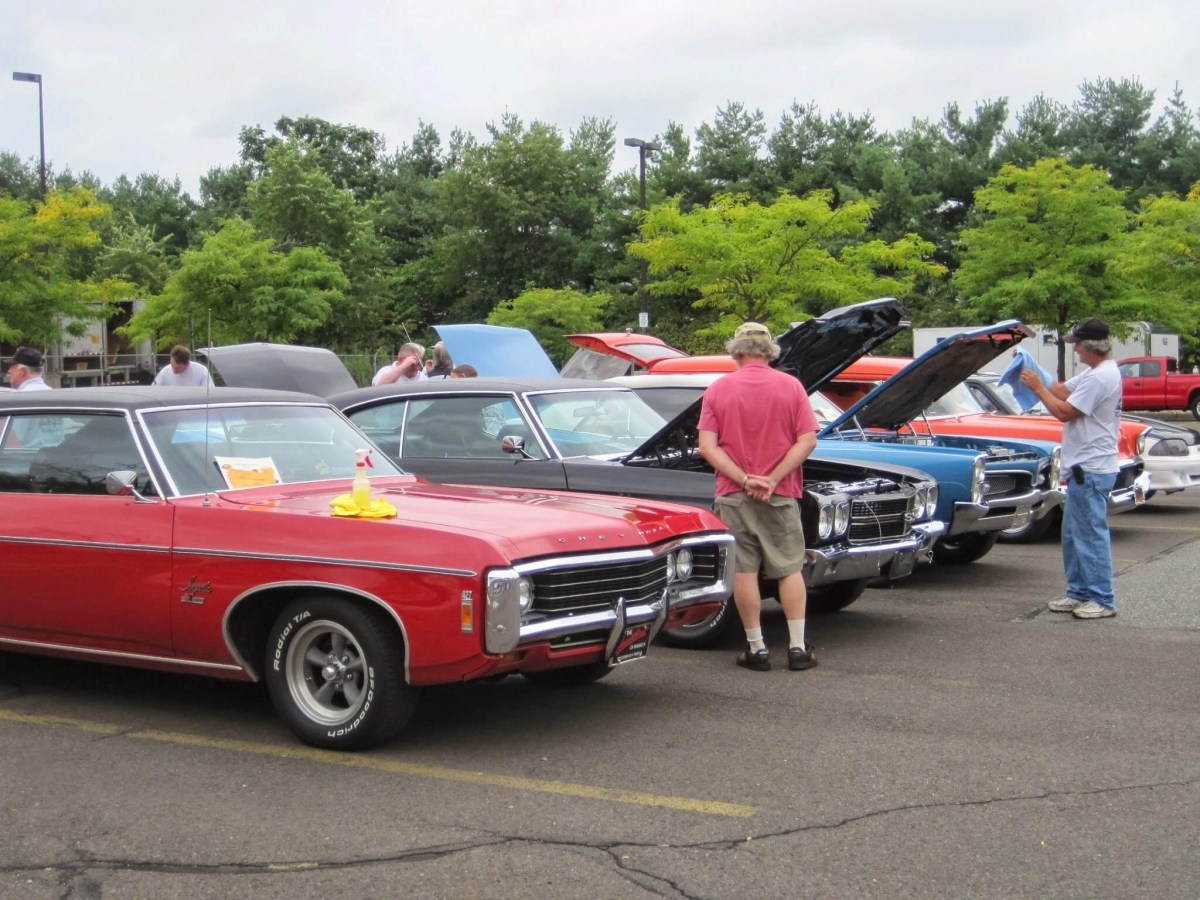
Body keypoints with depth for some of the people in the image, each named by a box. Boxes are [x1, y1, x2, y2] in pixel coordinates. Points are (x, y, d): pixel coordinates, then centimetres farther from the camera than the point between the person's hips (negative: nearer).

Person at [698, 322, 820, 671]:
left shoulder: (718, 390, -1)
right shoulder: (791, 387, -1)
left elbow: (707, 446, -8)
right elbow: (807, 440, -7)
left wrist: (744, 479, -11)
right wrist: (773, 479, -10)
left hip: (732, 495, 0)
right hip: (781, 496, 0)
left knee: (743, 571, 5)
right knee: (790, 570, 8)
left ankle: (756, 649, 8)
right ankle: (798, 648, 7)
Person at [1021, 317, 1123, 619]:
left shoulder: (1101, 377, -20)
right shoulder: (1097, 373, 13)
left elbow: (1064, 412, -19)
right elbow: (1062, 391, 16)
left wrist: (1038, 388, -9)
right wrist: (1035, 377, 4)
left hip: (1091, 470, -11)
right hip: (1084, 468, 11)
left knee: (1091, 534, -6)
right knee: (1073, 534, 16)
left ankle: (1103, 600, 0)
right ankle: (1080, 593, 24)